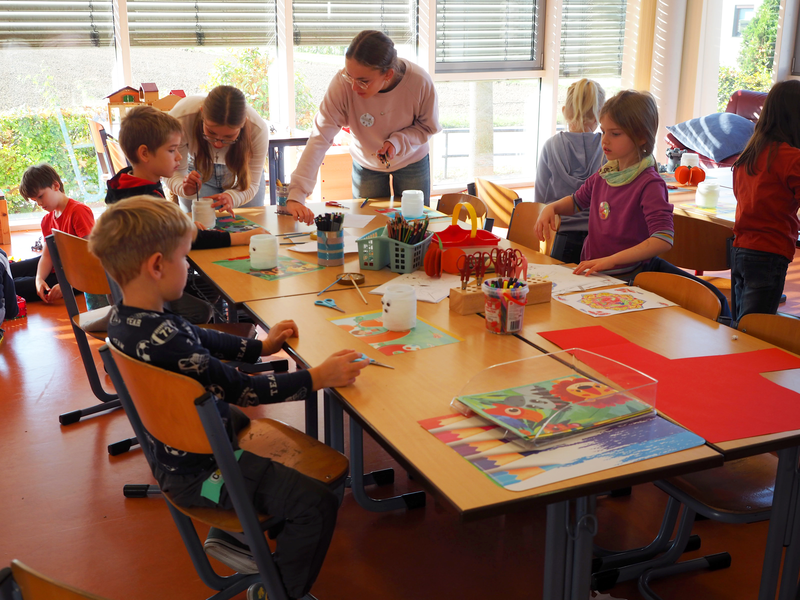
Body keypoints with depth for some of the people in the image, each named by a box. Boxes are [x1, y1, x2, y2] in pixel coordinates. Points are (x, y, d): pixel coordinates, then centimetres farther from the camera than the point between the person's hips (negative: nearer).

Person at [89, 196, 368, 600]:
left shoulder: (123, 318, -4)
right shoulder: (163, 342, -35)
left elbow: (199, 339, 10)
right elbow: (242, 390, -29)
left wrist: (261, 347, 12)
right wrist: (318, 378, -22)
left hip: (173, 450, 10)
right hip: (198, 472, -10)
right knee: (317, 503, -12)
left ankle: (230, 533, 36)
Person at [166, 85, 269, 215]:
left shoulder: (258, 129, -39)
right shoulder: (180, 119, -40)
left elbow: (251, 184, -30)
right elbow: (175, 172, -28)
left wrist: (231, 197, -52)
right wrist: (185, 188, -51)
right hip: (199, 171, 0)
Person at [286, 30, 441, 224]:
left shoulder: (419, 82, -32)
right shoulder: (342, 84, -34)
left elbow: (429, 126, -13)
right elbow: (320, 137, -36)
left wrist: (398, 142, -33)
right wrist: (296, 195, -44)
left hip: (412, 162, 0)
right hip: (366, 164, 0)